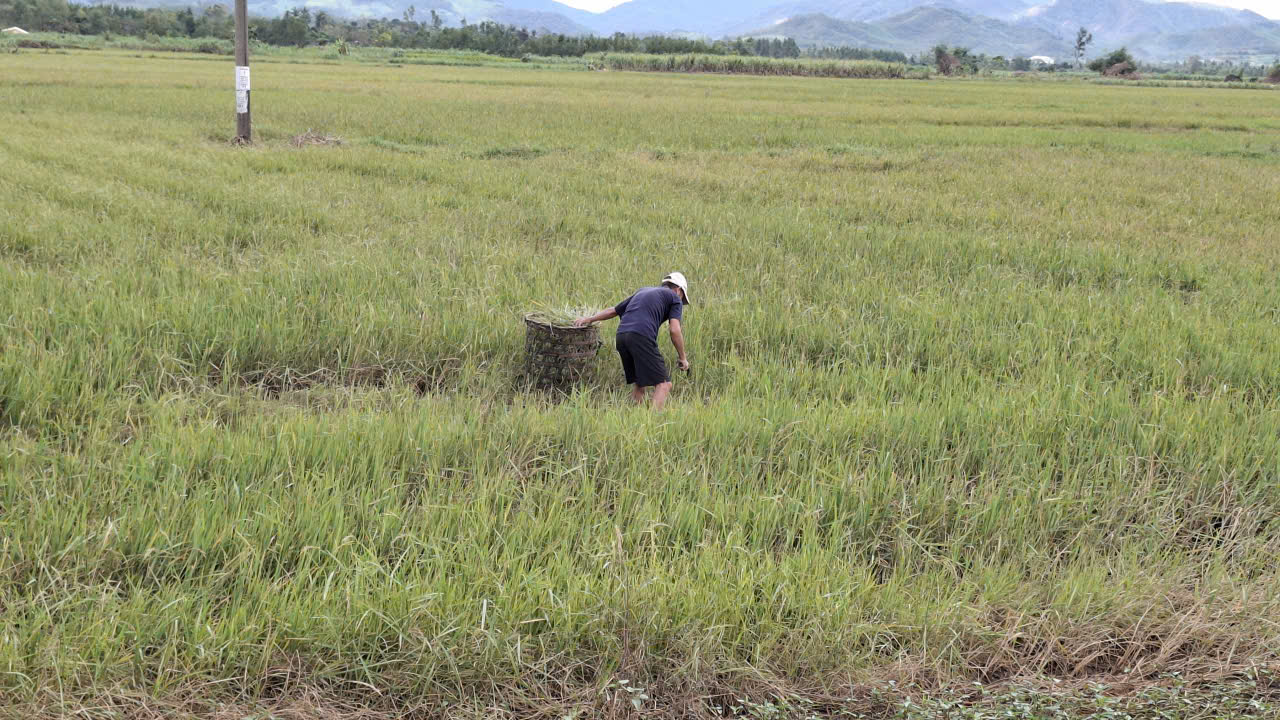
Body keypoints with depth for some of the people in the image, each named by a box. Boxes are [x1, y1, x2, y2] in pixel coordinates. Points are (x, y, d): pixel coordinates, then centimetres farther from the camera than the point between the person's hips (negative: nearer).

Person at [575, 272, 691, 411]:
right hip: (642, 337, -7)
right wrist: (683, 357, 9)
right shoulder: (674, 298, 14)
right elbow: (674, 330, 1)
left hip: (621, 336, 7)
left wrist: (589, 319, 50)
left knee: (640, 383, 18)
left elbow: (614, 310, 38)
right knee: (663, 384, -5)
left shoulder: (642, 291, 32)